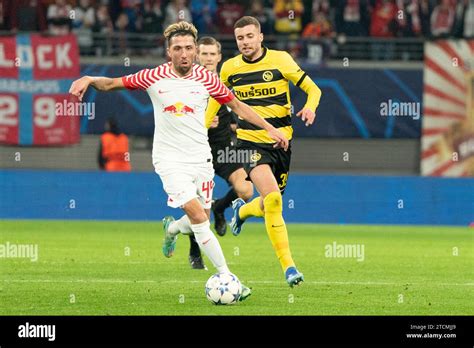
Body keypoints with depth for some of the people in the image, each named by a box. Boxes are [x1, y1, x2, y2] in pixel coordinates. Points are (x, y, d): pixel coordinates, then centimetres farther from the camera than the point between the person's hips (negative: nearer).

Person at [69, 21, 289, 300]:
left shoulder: (206, 78, -2)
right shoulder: (155, 77, -7)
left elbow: (236, 105, 10)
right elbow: (113, 83, 3)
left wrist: (269, 128, 6)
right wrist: (89, 80, -16)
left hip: (201, 157, 3)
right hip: (170, 159, -3)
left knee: (201, 219, 9)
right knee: (198, 217, -18)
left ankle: (171, 229, 45)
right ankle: (226, 276, -15)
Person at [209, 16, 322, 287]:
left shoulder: (280, 60, -5)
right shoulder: (230, 68, 1)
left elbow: (313, 89, -2)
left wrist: (310, 107, -22)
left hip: (281, 142, 1)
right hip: (251, 142, -1)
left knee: (270, 204, 11)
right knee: (272, 198, -22)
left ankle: (242, 210, 50)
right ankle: (288, 266, -19)